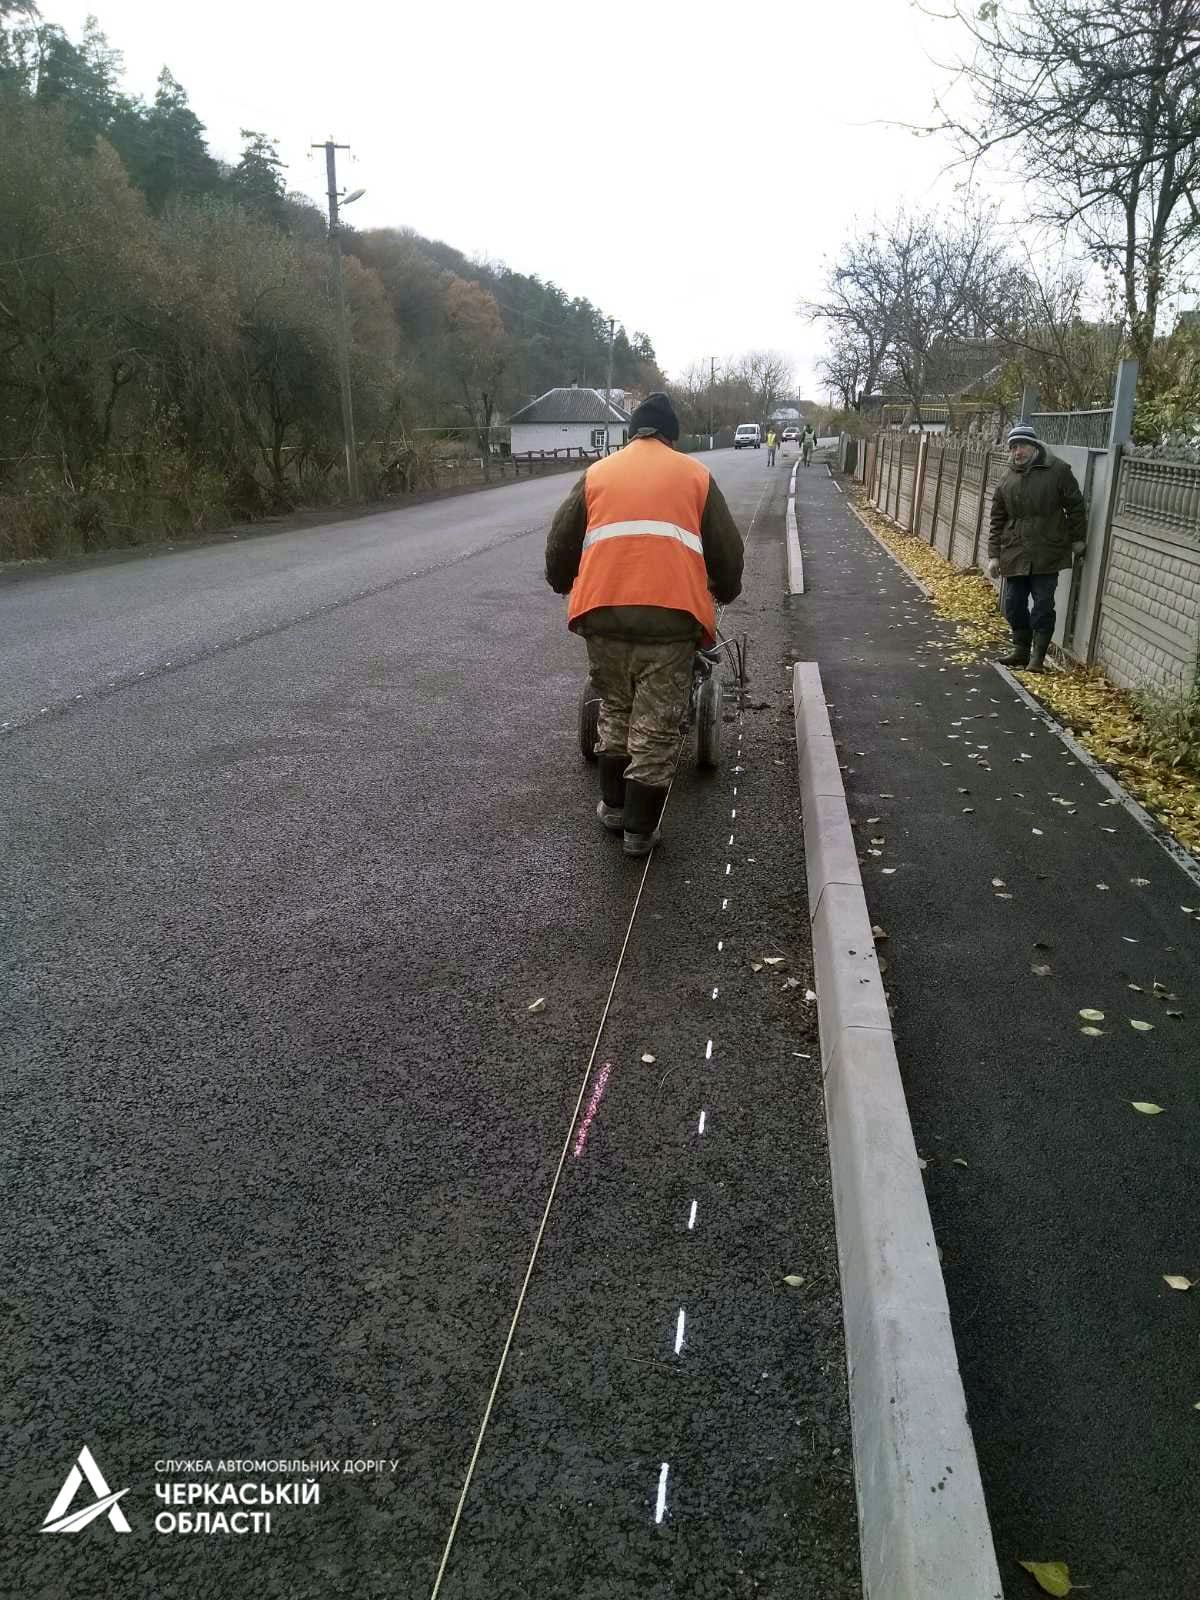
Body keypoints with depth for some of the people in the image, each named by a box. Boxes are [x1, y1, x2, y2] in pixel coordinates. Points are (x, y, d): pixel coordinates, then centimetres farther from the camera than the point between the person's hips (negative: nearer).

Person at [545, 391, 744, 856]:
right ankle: (640, 829, 11)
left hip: (602, 611, 2)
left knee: (615, 711, 22)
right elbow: (727, 548, 16)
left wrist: (561, 583, 38)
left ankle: (613, 805, 31)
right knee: (656, 728, 6)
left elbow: (560, 542, 18)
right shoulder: (695, 475, 14)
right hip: (669, 615, -2)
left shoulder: (596, 473, 17)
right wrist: (726, 591, 36)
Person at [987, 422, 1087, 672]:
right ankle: (1020, 650, 22)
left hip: (1047, 554, -4)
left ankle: (1038, 657, 4)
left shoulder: (1057, 471, -3)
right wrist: (993, 555, 7)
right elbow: (997, 520, 11)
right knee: (1014, 604, 8)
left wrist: (1077, 539, 4)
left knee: (1043, 605, -2)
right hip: (1014, 554, 4)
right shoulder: (1007, 479, 9)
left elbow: (1075, 507, 3)